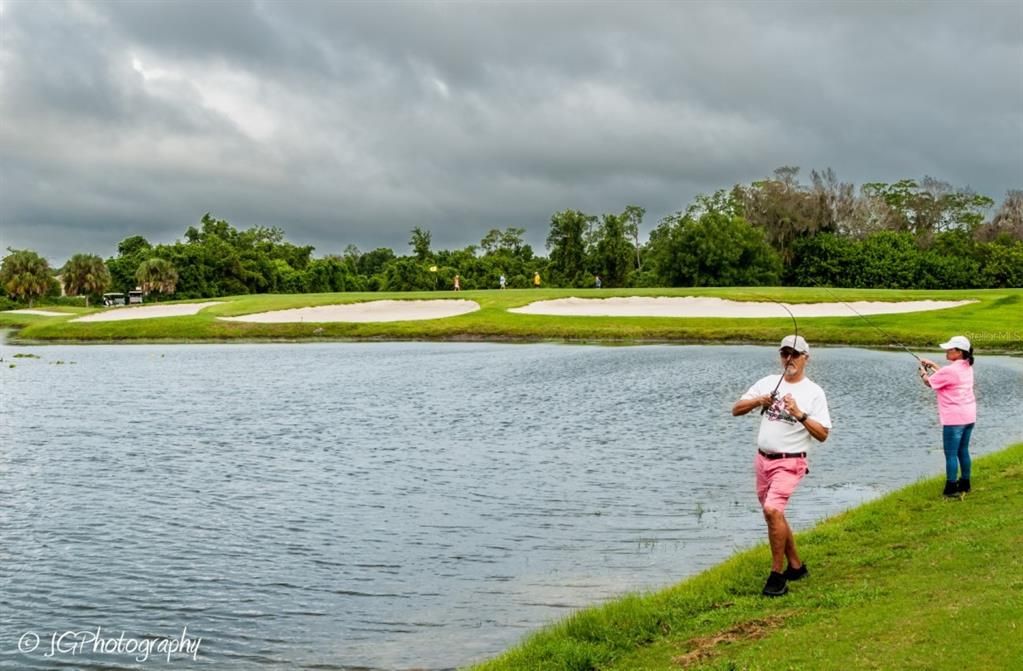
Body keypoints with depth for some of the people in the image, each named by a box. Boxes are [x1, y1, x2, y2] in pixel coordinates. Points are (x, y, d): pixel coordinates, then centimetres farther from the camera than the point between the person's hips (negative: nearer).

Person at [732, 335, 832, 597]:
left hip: (789, 462, -6)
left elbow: (822, 435, -9)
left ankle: (777, 575, -14)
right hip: (763, 460, 6)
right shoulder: (768, 382, 8)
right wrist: (758, 401, -13)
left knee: (772, 510, -23)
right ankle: (796, 566, 31)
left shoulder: (813, 392, -4)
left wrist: (799, 414, -20)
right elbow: (736, 409, 5)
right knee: (774, 516, 15)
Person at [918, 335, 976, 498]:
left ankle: (951, 489, 0)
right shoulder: (967, 367, 8)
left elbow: (929, 382, -7)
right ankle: (964, 485, 25)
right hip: (969, 416, 9)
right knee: (963, 451, 17)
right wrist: (933, 366, 20)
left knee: (951, 454, -2)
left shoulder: (950, 370, -19)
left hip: (954, 418, -9)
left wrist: (923, 371, 12)